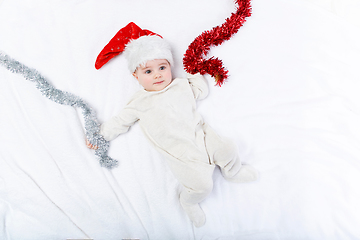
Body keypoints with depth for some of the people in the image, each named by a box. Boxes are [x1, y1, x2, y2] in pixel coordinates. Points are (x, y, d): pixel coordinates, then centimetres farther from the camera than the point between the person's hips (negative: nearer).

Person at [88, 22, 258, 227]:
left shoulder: (182, 85, 13)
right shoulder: (140, 103, 6)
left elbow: (202, 92, 24)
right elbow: (120, 122, 13)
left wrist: (195, 74, 21)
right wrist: (99, 134, 14)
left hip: (201, 136, 4)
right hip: (182, 156, -4)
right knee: (202, 184, -18)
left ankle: (233, 172, 24)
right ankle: (189, 201, 17)